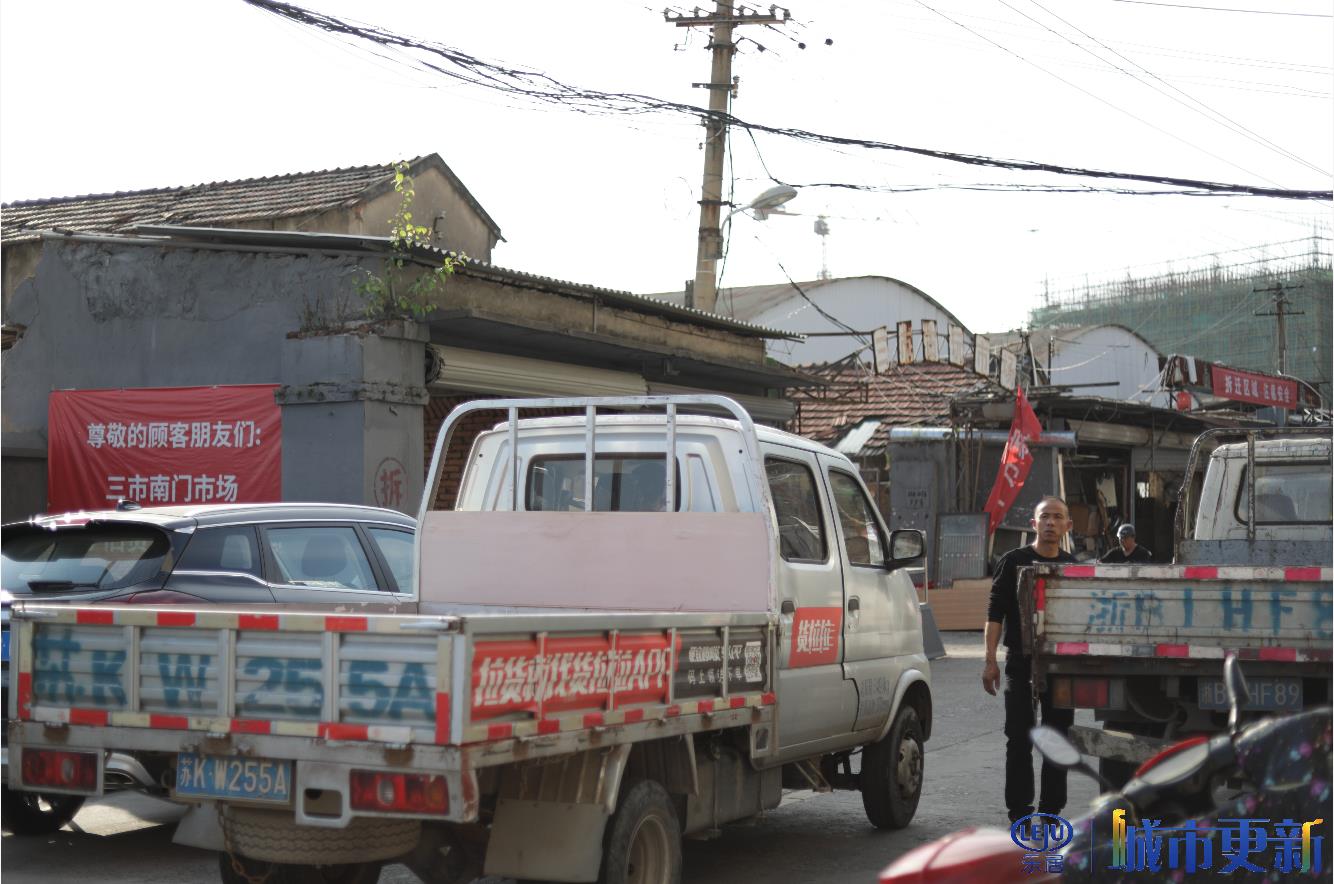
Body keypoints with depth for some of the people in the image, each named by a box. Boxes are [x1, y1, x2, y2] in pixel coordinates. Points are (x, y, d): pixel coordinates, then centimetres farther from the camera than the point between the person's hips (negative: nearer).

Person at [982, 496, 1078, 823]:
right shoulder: (1014, 562, 1)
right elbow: (995, 612, -2)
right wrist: (990, 659, -9)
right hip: (1020, 662, -3)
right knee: (1019, 739, -1)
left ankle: (1051, 809, 14)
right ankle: (1019, 811, 6)